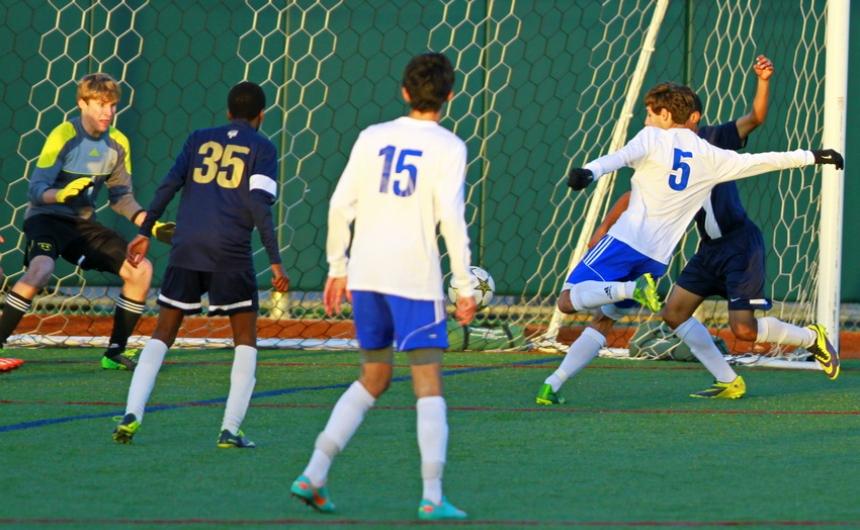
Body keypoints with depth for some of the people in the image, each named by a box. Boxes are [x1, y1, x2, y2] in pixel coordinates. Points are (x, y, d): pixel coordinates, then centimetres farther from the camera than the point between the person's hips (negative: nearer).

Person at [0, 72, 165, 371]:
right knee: (41, 269, -35)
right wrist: (62, 194, -40)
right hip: (47, 217, -6)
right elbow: (36, 190, -19)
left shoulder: (118, 143, 2)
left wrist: (149, 222, -4)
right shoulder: (64, 137, -16)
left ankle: (115, 353, 6)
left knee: (141, 270, -4)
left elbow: (121, 197, 11)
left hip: (84, 224, 6)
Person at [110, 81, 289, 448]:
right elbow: (260, 204, -6)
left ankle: (132, 414, -5)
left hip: (186, 249, 3)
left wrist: (144, 232, 9)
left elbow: (168, 186, 5)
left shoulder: (199, 139, 16)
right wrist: (275, 262, -7)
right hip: (231, 254, -3)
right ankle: (231, 429, -3)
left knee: (163, 334, 11)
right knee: (245, 338, 9)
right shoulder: (261, 147, 6)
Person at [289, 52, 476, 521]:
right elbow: (451, 218, -11)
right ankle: (432, 497, -7)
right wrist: (464, 286, -5)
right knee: (428, 383, 0)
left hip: (364, 272, 5)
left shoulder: (372, 137, 10)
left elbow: (341, 205, 7)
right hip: (414, 276, -5)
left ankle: (314, 474, 10)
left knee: (374, 377, 18)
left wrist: (337, 268, 16)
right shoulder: (448, 147, -3)